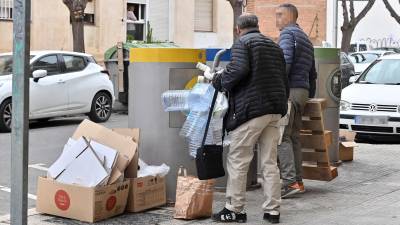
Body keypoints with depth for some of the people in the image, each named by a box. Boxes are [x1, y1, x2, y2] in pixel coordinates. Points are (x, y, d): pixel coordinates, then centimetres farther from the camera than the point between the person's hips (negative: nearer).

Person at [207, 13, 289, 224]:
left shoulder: (242, 42, -3)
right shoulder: (274, 46, 20)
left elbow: (239, 69, -21)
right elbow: (284, 80, 20)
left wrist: (218, 80, -6)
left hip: (251, 109, -7)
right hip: (275, 111, 8)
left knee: (237, 161, 0)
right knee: (270, 162, 10)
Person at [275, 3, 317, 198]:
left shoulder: (288, 33, -4)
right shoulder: (306, 39, 25)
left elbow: (285, 60, -19)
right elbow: (313, 73, 27)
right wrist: (311, 96, 30)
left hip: (289, 89, -9)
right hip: (303, 92, 9)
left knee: (282, 137, -11)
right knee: (294, 137, 9)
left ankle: (290, 182, -17)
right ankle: (298, 181, 9)